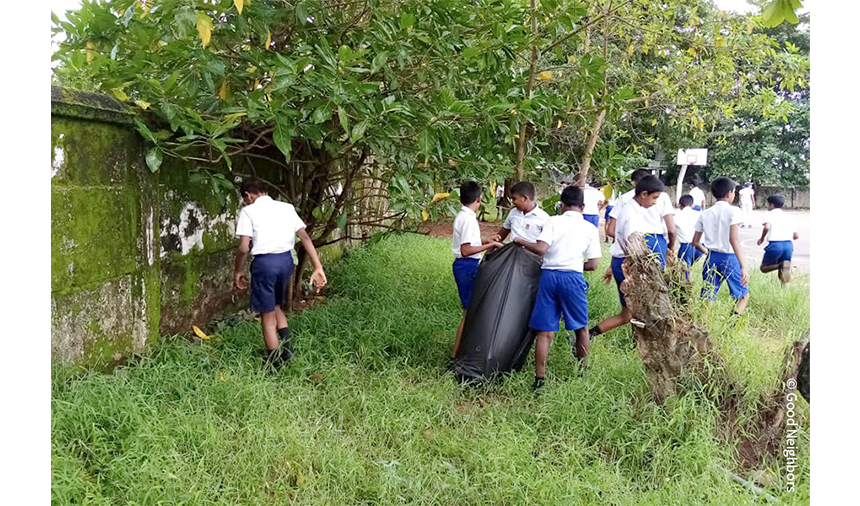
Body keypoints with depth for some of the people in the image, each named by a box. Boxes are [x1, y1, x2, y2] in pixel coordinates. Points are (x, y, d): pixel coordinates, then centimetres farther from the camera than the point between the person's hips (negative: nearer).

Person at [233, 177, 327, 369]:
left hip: (264, 262, -5)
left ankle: (275, 365, 15)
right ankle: (286, 344, 10)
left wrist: (238, 271, 7)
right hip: (286, 260, 5)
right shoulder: (286, 208, 11)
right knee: (276, 306, 26)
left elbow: (244, 248, -9)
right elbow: (305, 237, 4)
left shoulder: (248, 211, -2)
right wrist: (318, 267, 2)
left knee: (268, 315, 8)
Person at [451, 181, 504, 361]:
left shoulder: (461, 216, 13)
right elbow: (466, 250, -24)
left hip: (464, 265, 10)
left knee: (470, 309, 17)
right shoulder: (468, 219, -18)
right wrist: (490, 245, -20)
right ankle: (456, 353, -3)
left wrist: (488, 242, 18)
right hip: (468, 266, -10)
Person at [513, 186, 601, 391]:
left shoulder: (553, 221, 2)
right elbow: (593, 264, 3)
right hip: (573, 277, 0)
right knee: (581, 327, 19)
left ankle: (539, 378, 4)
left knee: (545, 331, 4)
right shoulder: (590, 229, 6)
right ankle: (582, 372, 31)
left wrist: (520, 241, 4)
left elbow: (541, 248, -12)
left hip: (549, 275, 0)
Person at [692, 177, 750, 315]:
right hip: (729, 257, -4)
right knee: (743, 294, 9)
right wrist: (743, 267, -23)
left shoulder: (705, 214, 8)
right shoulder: (733, 211, -7)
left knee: (707, 298, 6)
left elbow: (695, 242, 9)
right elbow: (734, 239, -19)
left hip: (711, 257, 5)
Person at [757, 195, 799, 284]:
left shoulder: (771, 213, 8)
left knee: (764, 268, 12)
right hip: (789, 244, 5)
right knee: (783, 275, 17)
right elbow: (795, 236, 21)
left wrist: (762, 238, 4)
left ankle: (781, 265, -15)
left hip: (775, 244, -5)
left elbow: (767, 227, -13)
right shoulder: (786, 216, 23)